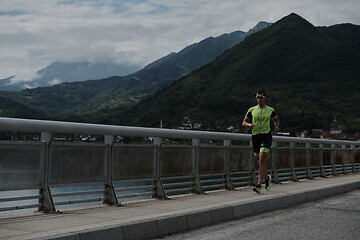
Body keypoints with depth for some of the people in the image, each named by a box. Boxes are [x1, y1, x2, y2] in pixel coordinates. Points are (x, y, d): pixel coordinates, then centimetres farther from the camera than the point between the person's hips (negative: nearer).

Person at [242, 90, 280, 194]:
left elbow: (276, 119, 22)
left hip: (266, 135, -3)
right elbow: (244, 122, 10)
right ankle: (266, 177, 40)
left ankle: (259, 185, -18)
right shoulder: (252, 110, 8)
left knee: (262, 160, -16)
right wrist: (249, 125, -12)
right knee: (260, 160, 12)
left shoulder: (270, 110, 5)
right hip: (255, 136, 3)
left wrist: (277, 125, 0)